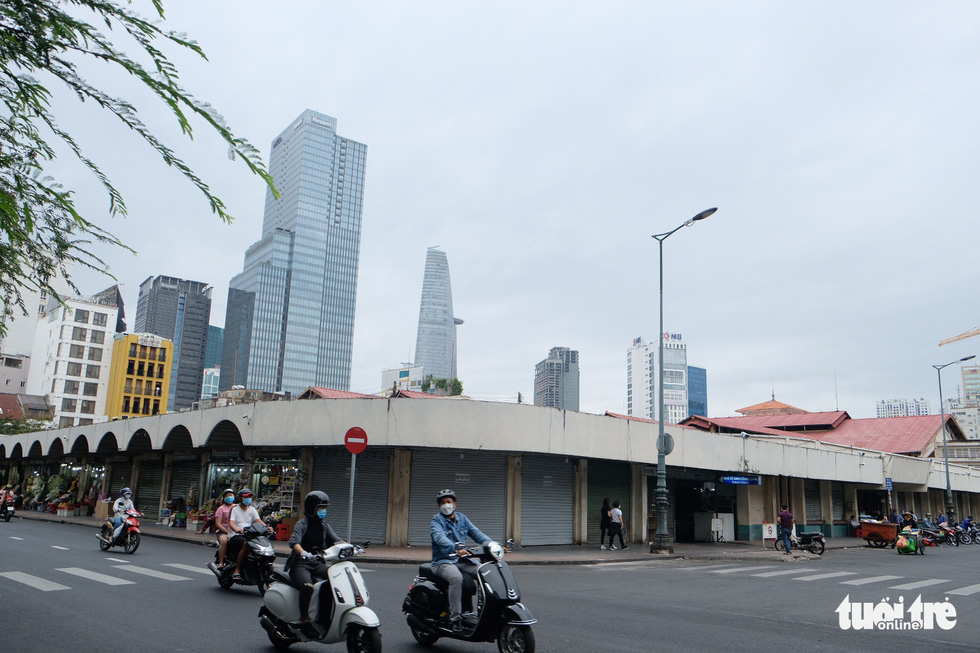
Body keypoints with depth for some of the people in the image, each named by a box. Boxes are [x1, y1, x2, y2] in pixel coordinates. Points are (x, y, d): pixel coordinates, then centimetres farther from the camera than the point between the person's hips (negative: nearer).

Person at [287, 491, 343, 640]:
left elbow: (335, 540, 2)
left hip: (316, 564, 6)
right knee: (307, 586, -34)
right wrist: (303, 553, -44)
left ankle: (326, 613, -2)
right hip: (299, 565, -6)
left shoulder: (324, 526, 13)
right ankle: (304, 621, -24)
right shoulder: (302, 524, -6)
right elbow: (294, 541, -23)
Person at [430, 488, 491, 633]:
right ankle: (455, 618, -30)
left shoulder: (462, 519, 15)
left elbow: (477, 534, 5)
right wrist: (456, 549, -43)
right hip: (443, 561, -5)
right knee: (456, 578, -35)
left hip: (462, 560, 5)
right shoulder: (436, 521, -3)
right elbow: (440, 538, -24)